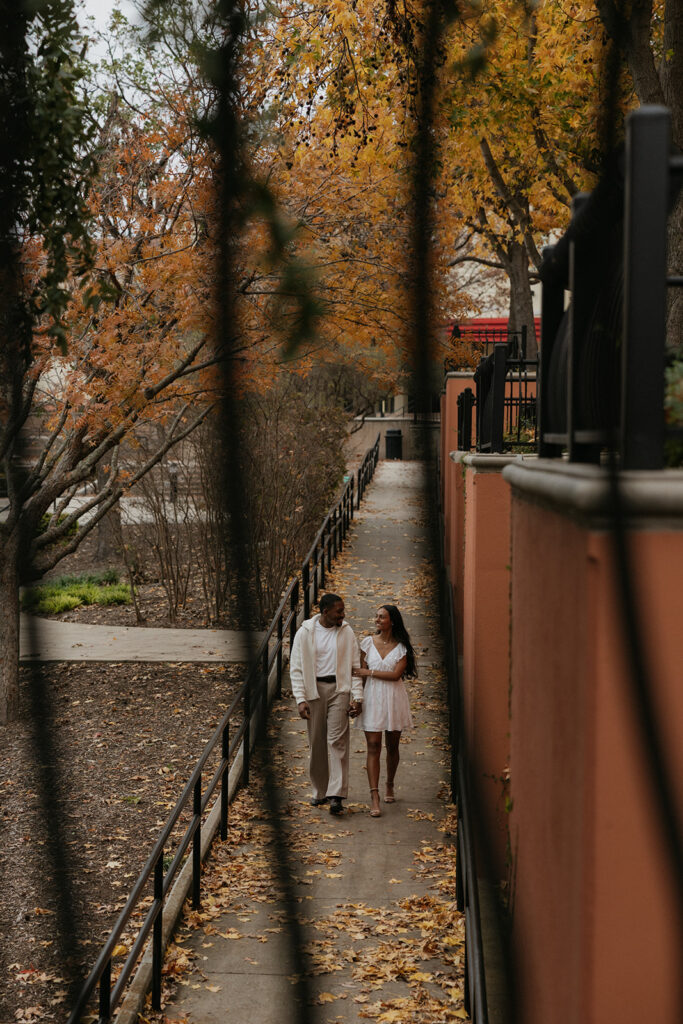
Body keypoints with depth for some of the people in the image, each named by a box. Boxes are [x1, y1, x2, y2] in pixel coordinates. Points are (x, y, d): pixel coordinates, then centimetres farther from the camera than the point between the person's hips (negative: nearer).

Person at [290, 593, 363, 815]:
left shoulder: (346, 632, 5)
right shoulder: (305, 633, 0)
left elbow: (355, 667, 8)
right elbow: (296, 669, 0)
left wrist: (357, 697, -1)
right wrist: (300, 699, -9)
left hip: (339, 688, 0)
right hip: (315, 689, 0)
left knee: (337, 740, -11)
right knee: (316, 743, 6)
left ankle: (336, 796, -15)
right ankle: (320, 791, 20)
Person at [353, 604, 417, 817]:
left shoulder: (401, 647, -1)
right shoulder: (368, 642, 4)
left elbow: (396, 674, -11)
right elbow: (361, 673, 6)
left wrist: (369, 672, -13)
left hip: (394, 699, 0)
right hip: (372, 698, 0)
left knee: (392, 746, 10)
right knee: (373, 746, -8)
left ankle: (390, 785, 33)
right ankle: (374, 796, -12)